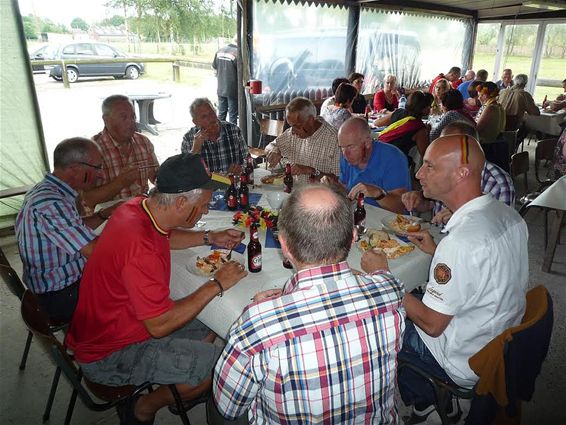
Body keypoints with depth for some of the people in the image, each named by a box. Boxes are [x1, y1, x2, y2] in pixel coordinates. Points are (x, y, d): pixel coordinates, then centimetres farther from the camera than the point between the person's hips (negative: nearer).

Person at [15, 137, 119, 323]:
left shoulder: (46, 190, 2)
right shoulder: (50, 204, -30)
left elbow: (78, 229, 13)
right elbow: (95, 250, -31)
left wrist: (105, 213, -1)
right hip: (62, 298, -9)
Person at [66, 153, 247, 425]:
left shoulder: (140, 207, -7)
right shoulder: (140, 248, -35)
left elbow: (165, 236, 17)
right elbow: (160, 325, -28)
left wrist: (210, 238, 5)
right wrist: (216, 285, -21)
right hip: (107, 355, -9)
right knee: (217, 364, -15)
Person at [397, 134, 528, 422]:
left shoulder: (461, 241, -34)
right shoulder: (509, 215, -7)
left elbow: (432, 324, -25)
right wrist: (437, 251, 4)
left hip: (469, 364, -8)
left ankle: (425, 400, 26)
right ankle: (436, 399, 26)